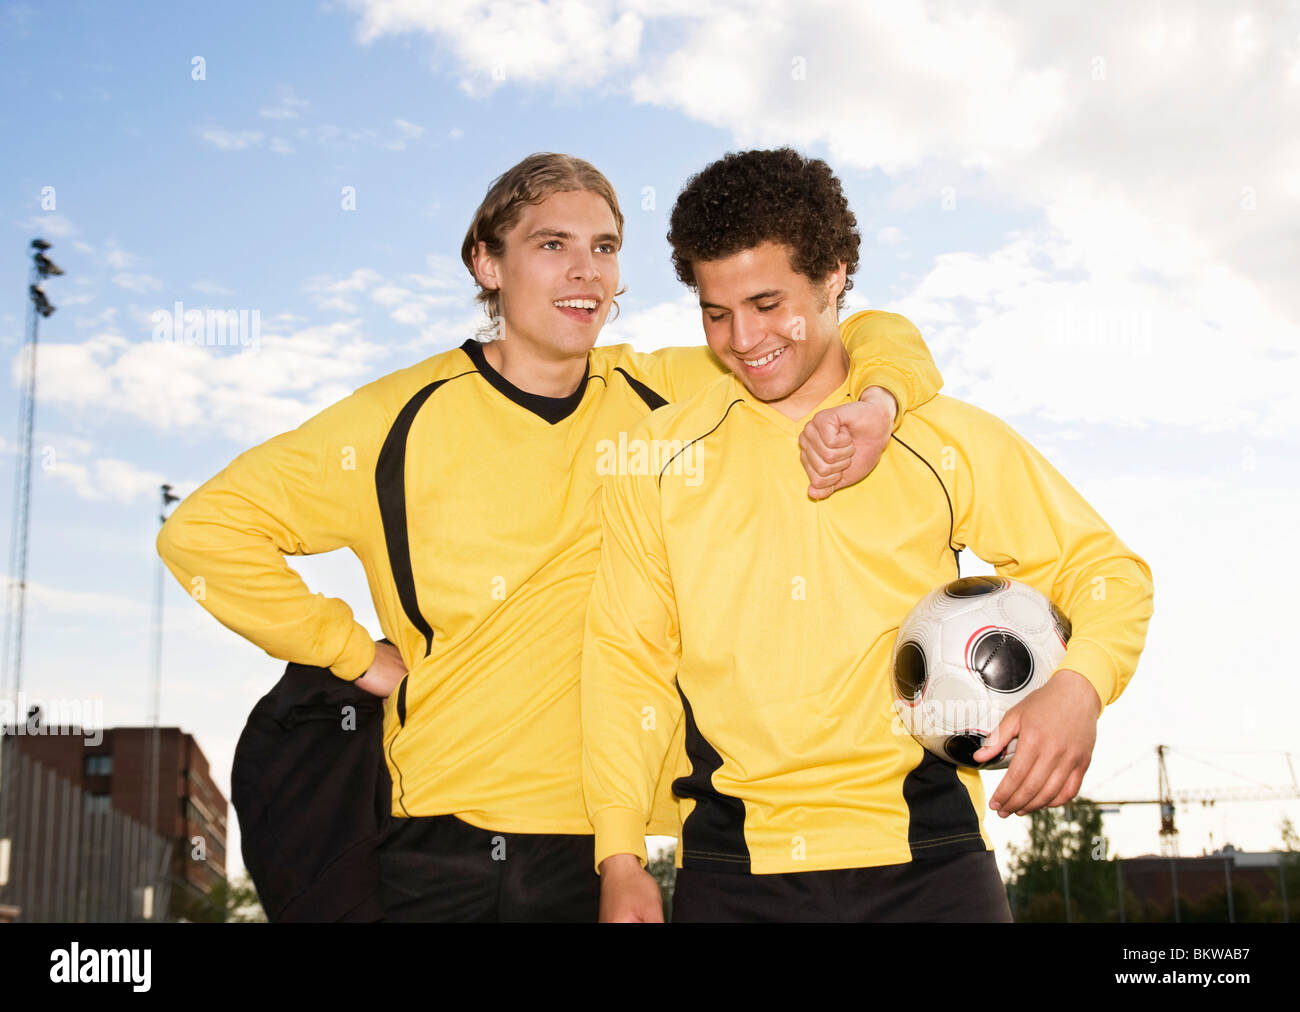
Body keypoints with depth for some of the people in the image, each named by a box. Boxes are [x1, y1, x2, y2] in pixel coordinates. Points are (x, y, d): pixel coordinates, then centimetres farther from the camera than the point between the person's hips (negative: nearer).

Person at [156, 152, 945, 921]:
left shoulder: (665, 397, 2)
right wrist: (358, 655, -4)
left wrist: (875, 405, -15)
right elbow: (205, 529, -2)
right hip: (443, 851, -2)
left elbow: (868, 338, 8)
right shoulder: (402, 421, -5)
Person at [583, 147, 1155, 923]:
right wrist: (620, 857, 0)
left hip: (925, 862, 0)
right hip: (732, 868, 1)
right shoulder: (658, 455, 6)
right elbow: (627, 658, 7)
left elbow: (1104, 570, 8)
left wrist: (1078, 688, -13)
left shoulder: (946, 441, 4)